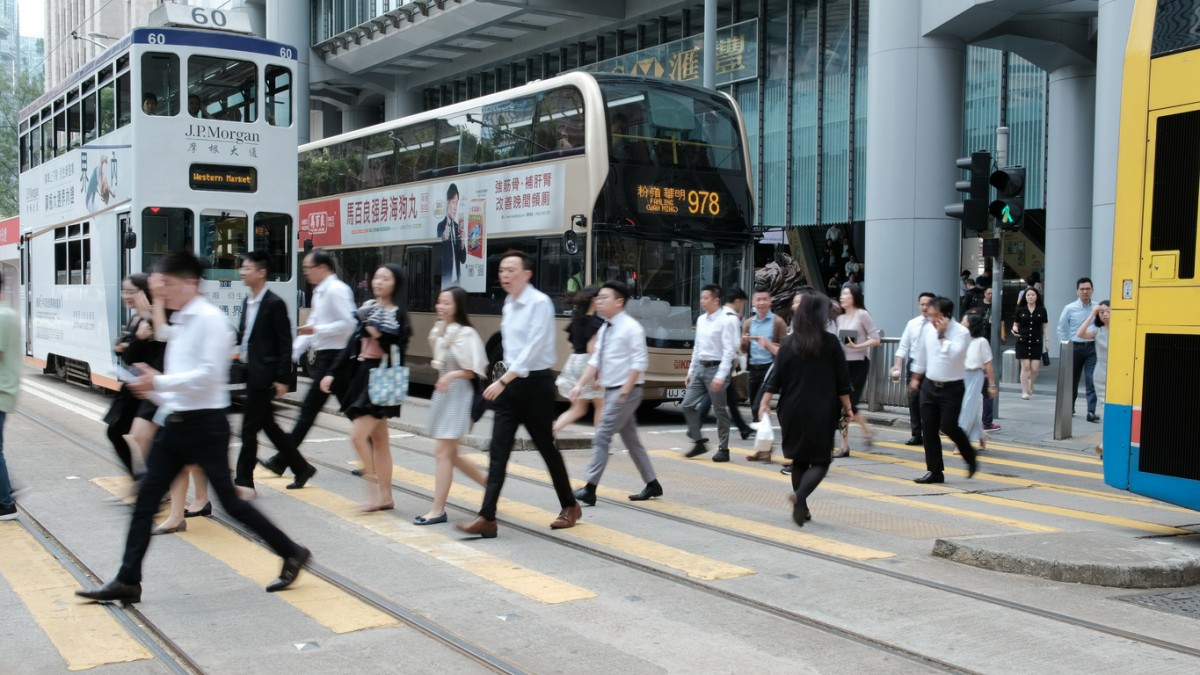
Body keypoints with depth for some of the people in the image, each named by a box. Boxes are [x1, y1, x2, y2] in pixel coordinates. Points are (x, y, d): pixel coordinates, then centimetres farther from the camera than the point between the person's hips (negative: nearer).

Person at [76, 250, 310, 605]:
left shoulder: (210, 319, -15)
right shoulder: (181, 320, 13)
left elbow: (209, 374, -22)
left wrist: (160, 382, -22)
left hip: (206, 424, -9)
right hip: (177, 422, 9)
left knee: (230, 501, 0)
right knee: (146, 499, 6)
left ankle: (291, 553, 15)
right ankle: (127, 581, 13)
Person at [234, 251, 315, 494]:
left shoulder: (274, 304, -13)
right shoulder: (247, 301, 12)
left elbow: (285, 344, -14)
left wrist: (282, 379, -17)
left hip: (263, 374, -9)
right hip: (250, 372, 9)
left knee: (249, 428, -4)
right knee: (267, 424, 14)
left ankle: (243, 480, 5)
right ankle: (300, 468, 25)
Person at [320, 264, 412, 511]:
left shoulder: (398, 313, -8)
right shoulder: (367, 307, 12)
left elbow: (398, 349, -15)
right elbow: (353, 343, 13)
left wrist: (380, 335, -25)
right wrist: (333, 373, 10)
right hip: (361, 375, 7)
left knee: (358, 434, -13)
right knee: (378, 439, 9)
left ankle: (373, 489, 0)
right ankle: (385, 496, 14)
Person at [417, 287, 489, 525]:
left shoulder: (466, 334, -14)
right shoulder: (438, 331, 10)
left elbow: (473, 371, -16)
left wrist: (452, 375, -29)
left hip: (457, 394, -9)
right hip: (442, 393, 9)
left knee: (442, 452, -8)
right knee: (450, 454, 14)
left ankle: (438, 510, -2)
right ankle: (488, 482, 31)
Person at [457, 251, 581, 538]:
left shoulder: (539, 303, -14)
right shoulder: (508, 304, 10)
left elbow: (533, 348, -22)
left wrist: (503, 381, -26)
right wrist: (505, 382, 17)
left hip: (535, 383, -7)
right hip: (510, 384, 7)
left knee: (546, 448, 7)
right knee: (498, 451, -2)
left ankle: (570, 506, 26)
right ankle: (487, 518, -4)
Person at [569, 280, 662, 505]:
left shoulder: (631, 327, -14)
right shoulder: (604, 329, 11)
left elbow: (639, 362, -18)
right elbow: (595, 361, 11)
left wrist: (625, 391, -20)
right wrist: (580, 385, 0)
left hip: (625, 392, -9)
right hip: (610, 391, 9)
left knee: (602, 437, -11)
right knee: (631, 439, 15)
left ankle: (589, 490, -9)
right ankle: (652, 485, 26)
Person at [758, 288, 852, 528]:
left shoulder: (789, 343, 0)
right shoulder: (831, 343, -6)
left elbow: (777, 378, -1)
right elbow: (842, 381, -3)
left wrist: (765, 402, 4)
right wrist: (847, 407, 6)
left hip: (793, 411, 3)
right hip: (821, 411, -3)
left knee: (799, 460, 17)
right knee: (820, 460, 3)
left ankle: (801, 507, 18)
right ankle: (800, 495, -23)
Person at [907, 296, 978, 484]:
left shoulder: (961, 332, -13)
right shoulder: (928, 329, 3)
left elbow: (952, 354, -29)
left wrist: (942, 335, -22)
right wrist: (916, 377, 21)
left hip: (951, 388, -5)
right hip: (929, 385, 6)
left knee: (948, 426, -11)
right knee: (929, 429, 4)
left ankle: (970, 459, 17)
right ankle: (934, 471, 13)